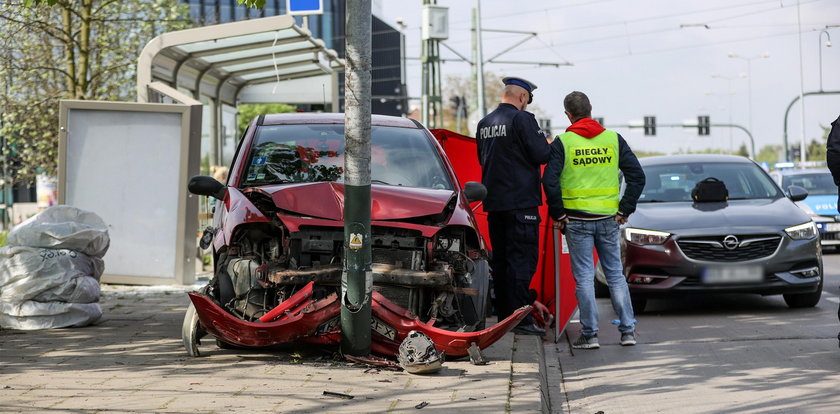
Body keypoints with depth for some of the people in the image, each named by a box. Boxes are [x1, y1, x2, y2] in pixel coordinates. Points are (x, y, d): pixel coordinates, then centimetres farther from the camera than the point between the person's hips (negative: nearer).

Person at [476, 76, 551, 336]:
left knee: (500, 260, 13)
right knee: (522, 259, -6)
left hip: (493, 202, 7)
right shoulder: (522, 119, -11)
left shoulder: (484, 123, 12)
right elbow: (541, 155, -14)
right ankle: (521, 320, -8)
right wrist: (549, 146, 7)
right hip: (520, 201, -7)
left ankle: (503, 315, 18)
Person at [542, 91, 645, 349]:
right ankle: (628, 330, 11)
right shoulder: (613, 139, 4)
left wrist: (558, 214, -4)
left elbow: (550, 180, -13)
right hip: (608, 220, 3)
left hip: (577, 220, -3)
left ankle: (590, 334, 2)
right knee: (615, 275, 11)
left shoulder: (563, 142, -5)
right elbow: (637, 176, 2)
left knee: (584, 277, 2)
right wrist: (624, 211, 6)